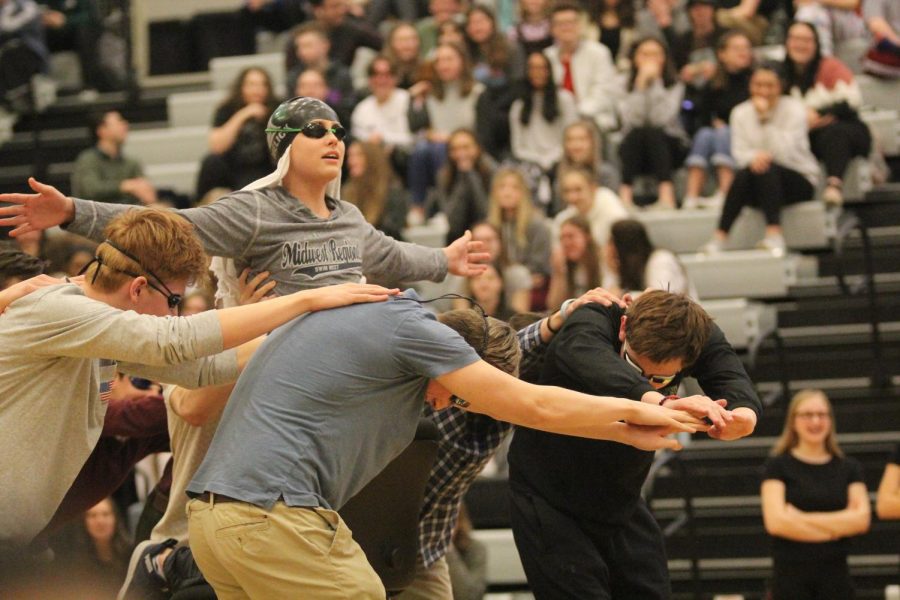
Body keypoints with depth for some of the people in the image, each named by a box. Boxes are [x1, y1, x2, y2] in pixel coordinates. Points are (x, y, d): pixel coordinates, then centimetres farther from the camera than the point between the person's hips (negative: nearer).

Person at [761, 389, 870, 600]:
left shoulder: (849, 468, 9)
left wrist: (803, 518, -13)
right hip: (791, 573, -3)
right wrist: (835, 528, -9)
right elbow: (776, 522, -12)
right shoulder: (778, 466, 0)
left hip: (835, 573, 3)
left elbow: (861, 519, -5)